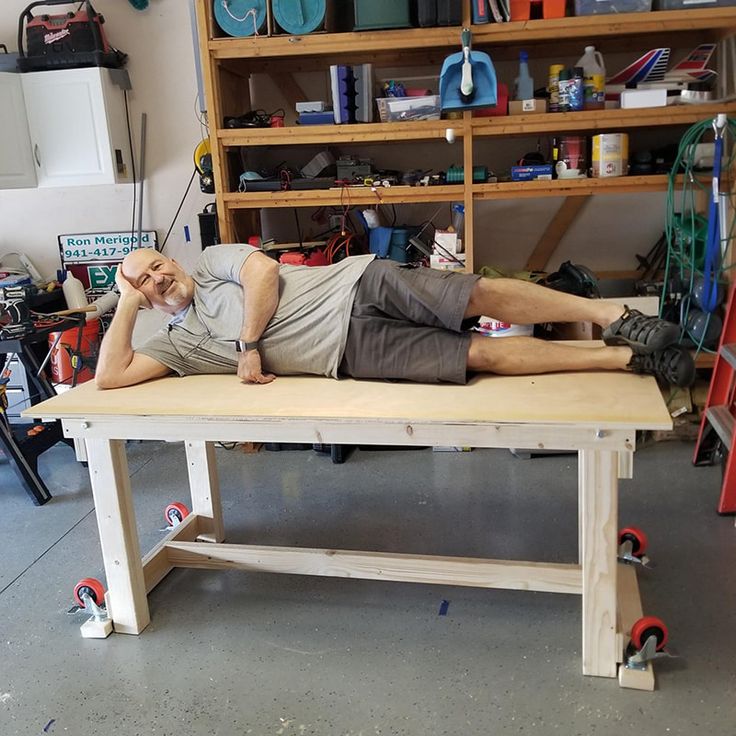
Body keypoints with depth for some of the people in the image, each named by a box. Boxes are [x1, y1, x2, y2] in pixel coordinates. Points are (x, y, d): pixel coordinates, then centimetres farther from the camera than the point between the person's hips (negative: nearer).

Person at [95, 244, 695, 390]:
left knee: (485, 295, -19)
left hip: (360, 284, 1)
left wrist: (248, 342, -7)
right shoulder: (181, 342, 14)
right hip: (353, 348, -1)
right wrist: (126, 304, 6)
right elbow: (110, 376, 6)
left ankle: (613, 316, -8)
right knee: (482, 353, -14)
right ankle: (627, 360, -10)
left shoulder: (213, 261, 15)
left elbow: (265, 271, -4)